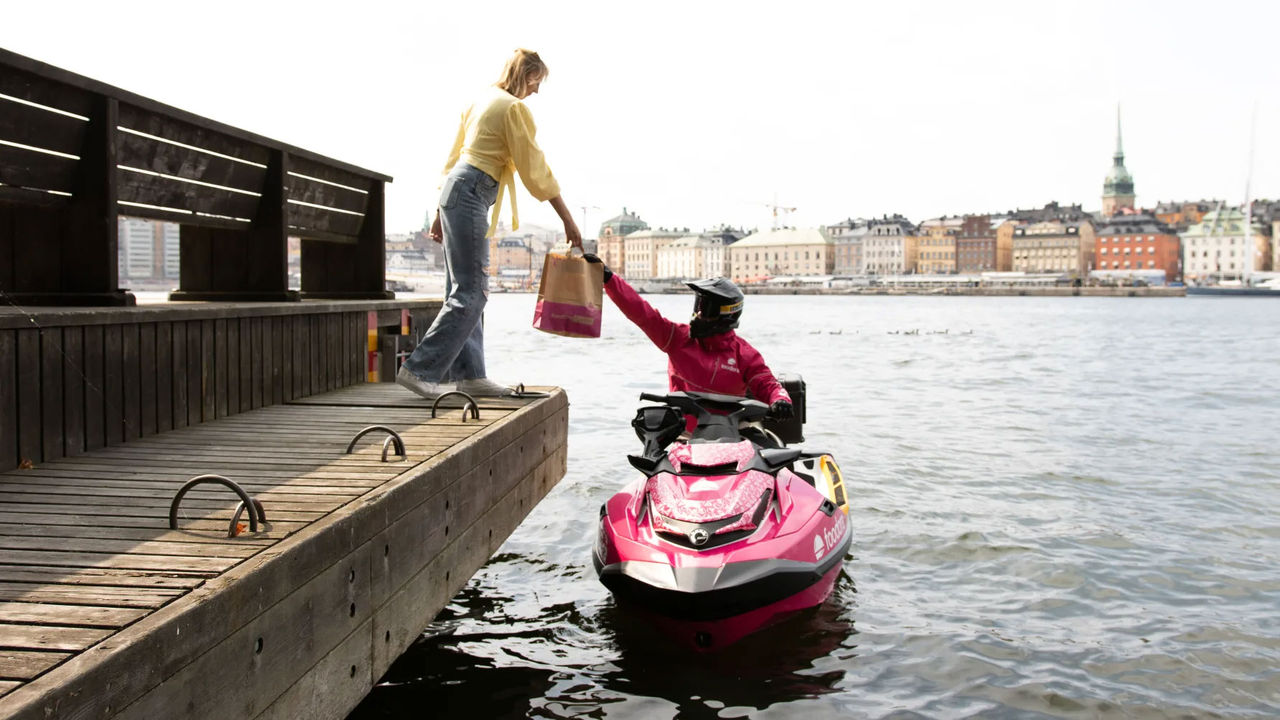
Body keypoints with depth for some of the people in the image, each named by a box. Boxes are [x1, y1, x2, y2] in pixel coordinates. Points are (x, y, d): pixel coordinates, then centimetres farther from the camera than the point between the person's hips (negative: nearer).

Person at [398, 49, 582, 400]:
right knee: (471, 293, -10)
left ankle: (469, 374, 10)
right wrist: (568, 221, -4)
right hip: (471, 194, -10)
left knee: (466, 291, 9)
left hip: (455, 187, 10)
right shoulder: (513, 108, -6)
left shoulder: (482, 101, 21)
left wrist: (441, 213, 25)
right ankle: (419, 369, -10)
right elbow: (535, 169, -8)